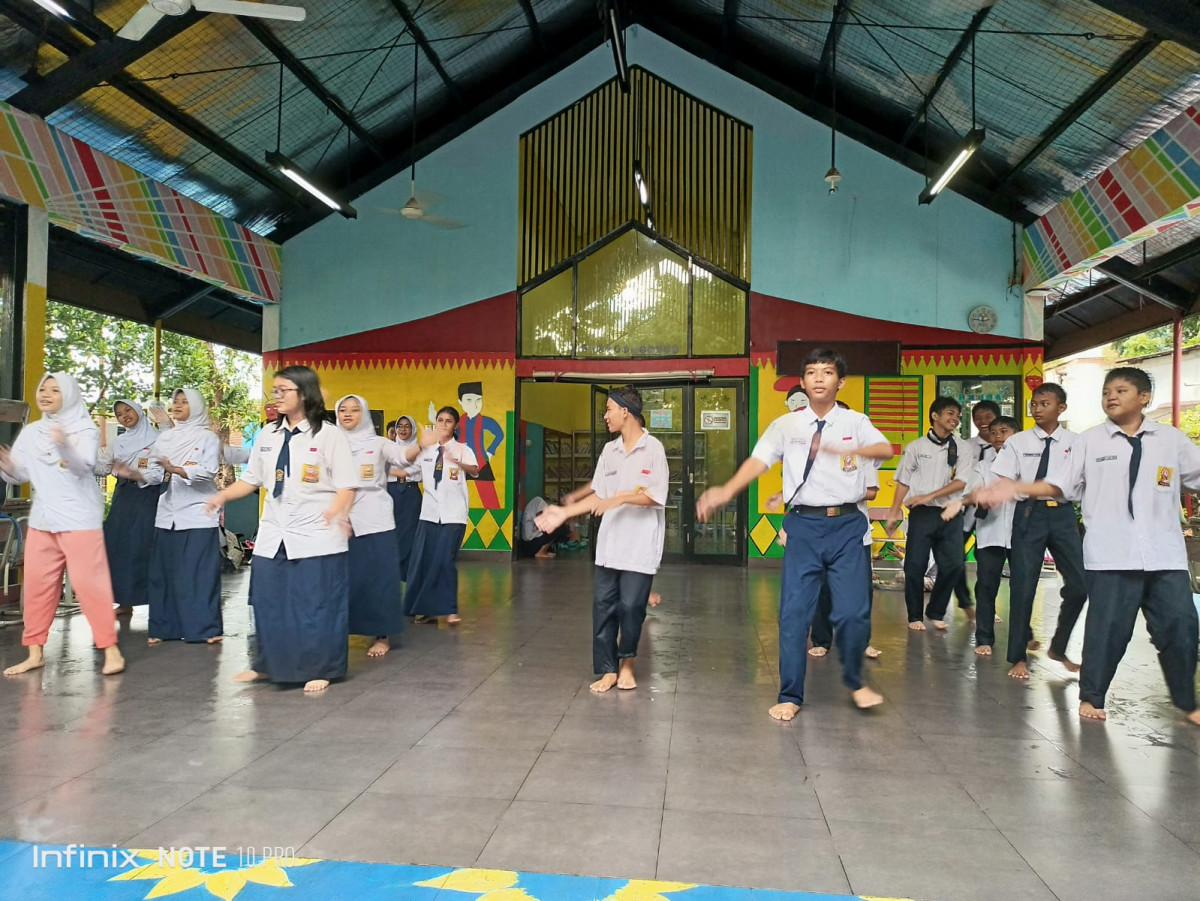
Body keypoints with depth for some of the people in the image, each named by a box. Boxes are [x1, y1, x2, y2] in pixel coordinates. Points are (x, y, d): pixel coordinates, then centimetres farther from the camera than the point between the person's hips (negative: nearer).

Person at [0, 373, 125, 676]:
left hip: (80, 518, -6)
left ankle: (111, 649, -2)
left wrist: (64, 446, -40)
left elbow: (84, 466, -22)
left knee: (88, 582, -8)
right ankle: (35, 652, 18)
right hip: (41, 518, 6)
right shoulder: (31, 432, 11)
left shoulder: (85, 430, -5)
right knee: (37, 583, 7)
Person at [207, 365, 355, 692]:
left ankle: (320, 669, 18)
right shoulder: (267, 435, 10)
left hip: (317, 536, -5)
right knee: (268, 602, 13)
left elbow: (346, 485, -10)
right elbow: (251, 479, 14)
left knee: (317, 606, 3)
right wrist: (223, 495, -3)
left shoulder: (329, 435, -7)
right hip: (273, 534, 5)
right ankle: (267, 664, 32)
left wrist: (336, 511, -28)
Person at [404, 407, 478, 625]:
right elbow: (404, 459, -10)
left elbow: (474, 469, -23)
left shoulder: (462, 449, -3)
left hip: (454, 514, -4)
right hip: (429, 513, 4)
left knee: (446, 561, -9)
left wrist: (457, 461, -44)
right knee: (422, 560, 4)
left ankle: (449, 610, 1)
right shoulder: (426, 448, 7)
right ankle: (424, 608, 16)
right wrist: (421, 444, -27)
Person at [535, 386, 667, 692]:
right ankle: (608, 669, 14)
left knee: (631, 606, -3)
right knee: (603, 605, 4)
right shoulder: (609, 450, 11)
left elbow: (656, 496, -12)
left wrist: (621, 498, -22)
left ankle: (627, 663, 21)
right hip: (609, 542, 6)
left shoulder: (653, 448, -7)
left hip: (640, 544, -5)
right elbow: (599, 494, 13)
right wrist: (564, 512, 7)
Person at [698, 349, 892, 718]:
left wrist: (847, 450, -34)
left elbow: (885, 448, -14)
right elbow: (758, 460, -7)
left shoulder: (855, 422, 4)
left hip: (847, 525, 0)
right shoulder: (786, 425, 4)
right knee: (794, 613, 2)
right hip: (804, 525, 0)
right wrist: (727, 491, -24)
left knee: (853, 612, -4)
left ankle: (855, 681, 26)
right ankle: (790, 696, 19)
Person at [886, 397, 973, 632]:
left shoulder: (964, 449, 6)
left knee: (953, 565, -2)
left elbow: (962, 482, -4)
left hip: (951, 514, 2)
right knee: (915, 566, -2)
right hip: (922, 513, -1)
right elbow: (903, 482, 5)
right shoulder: (916, 447, 4)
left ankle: (936, 612, 19)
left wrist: (930, 496, -13)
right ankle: (914, 616, 15)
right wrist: (894, 512, -1)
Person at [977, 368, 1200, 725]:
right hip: (1111, 554, -2)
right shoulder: (1090, 441, 3)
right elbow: (1059, 484, -1)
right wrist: (1014, 488, -12)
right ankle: (1091, 697, 19)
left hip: (1165, 553, 2)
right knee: (1107, 627, 2)